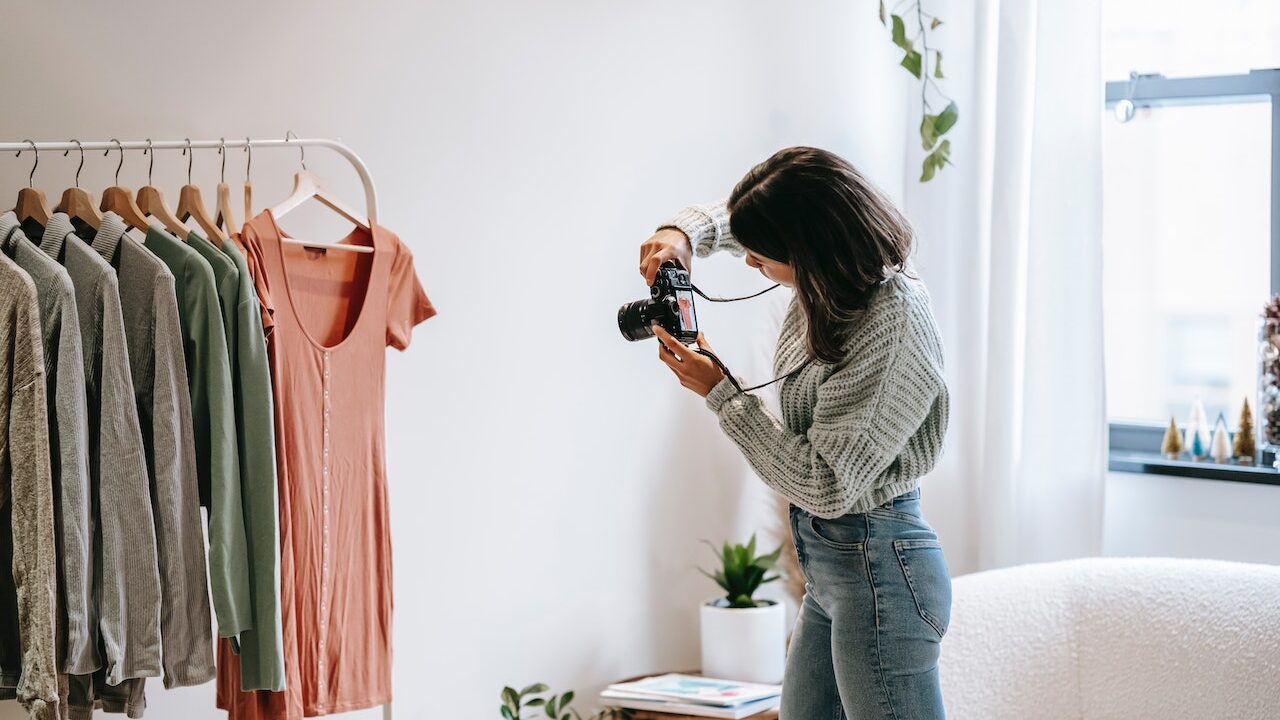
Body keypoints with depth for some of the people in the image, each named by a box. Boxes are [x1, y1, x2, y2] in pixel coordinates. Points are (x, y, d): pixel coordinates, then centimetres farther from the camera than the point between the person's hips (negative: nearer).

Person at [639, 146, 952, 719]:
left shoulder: (892, 324, -26)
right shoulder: (829, 282, -1)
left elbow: (826, 487, -26)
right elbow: (727, 219, 20)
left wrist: (722, 393, -19)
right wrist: (683, 233, -3)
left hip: (877, 570, -10)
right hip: (829, 564, 10)